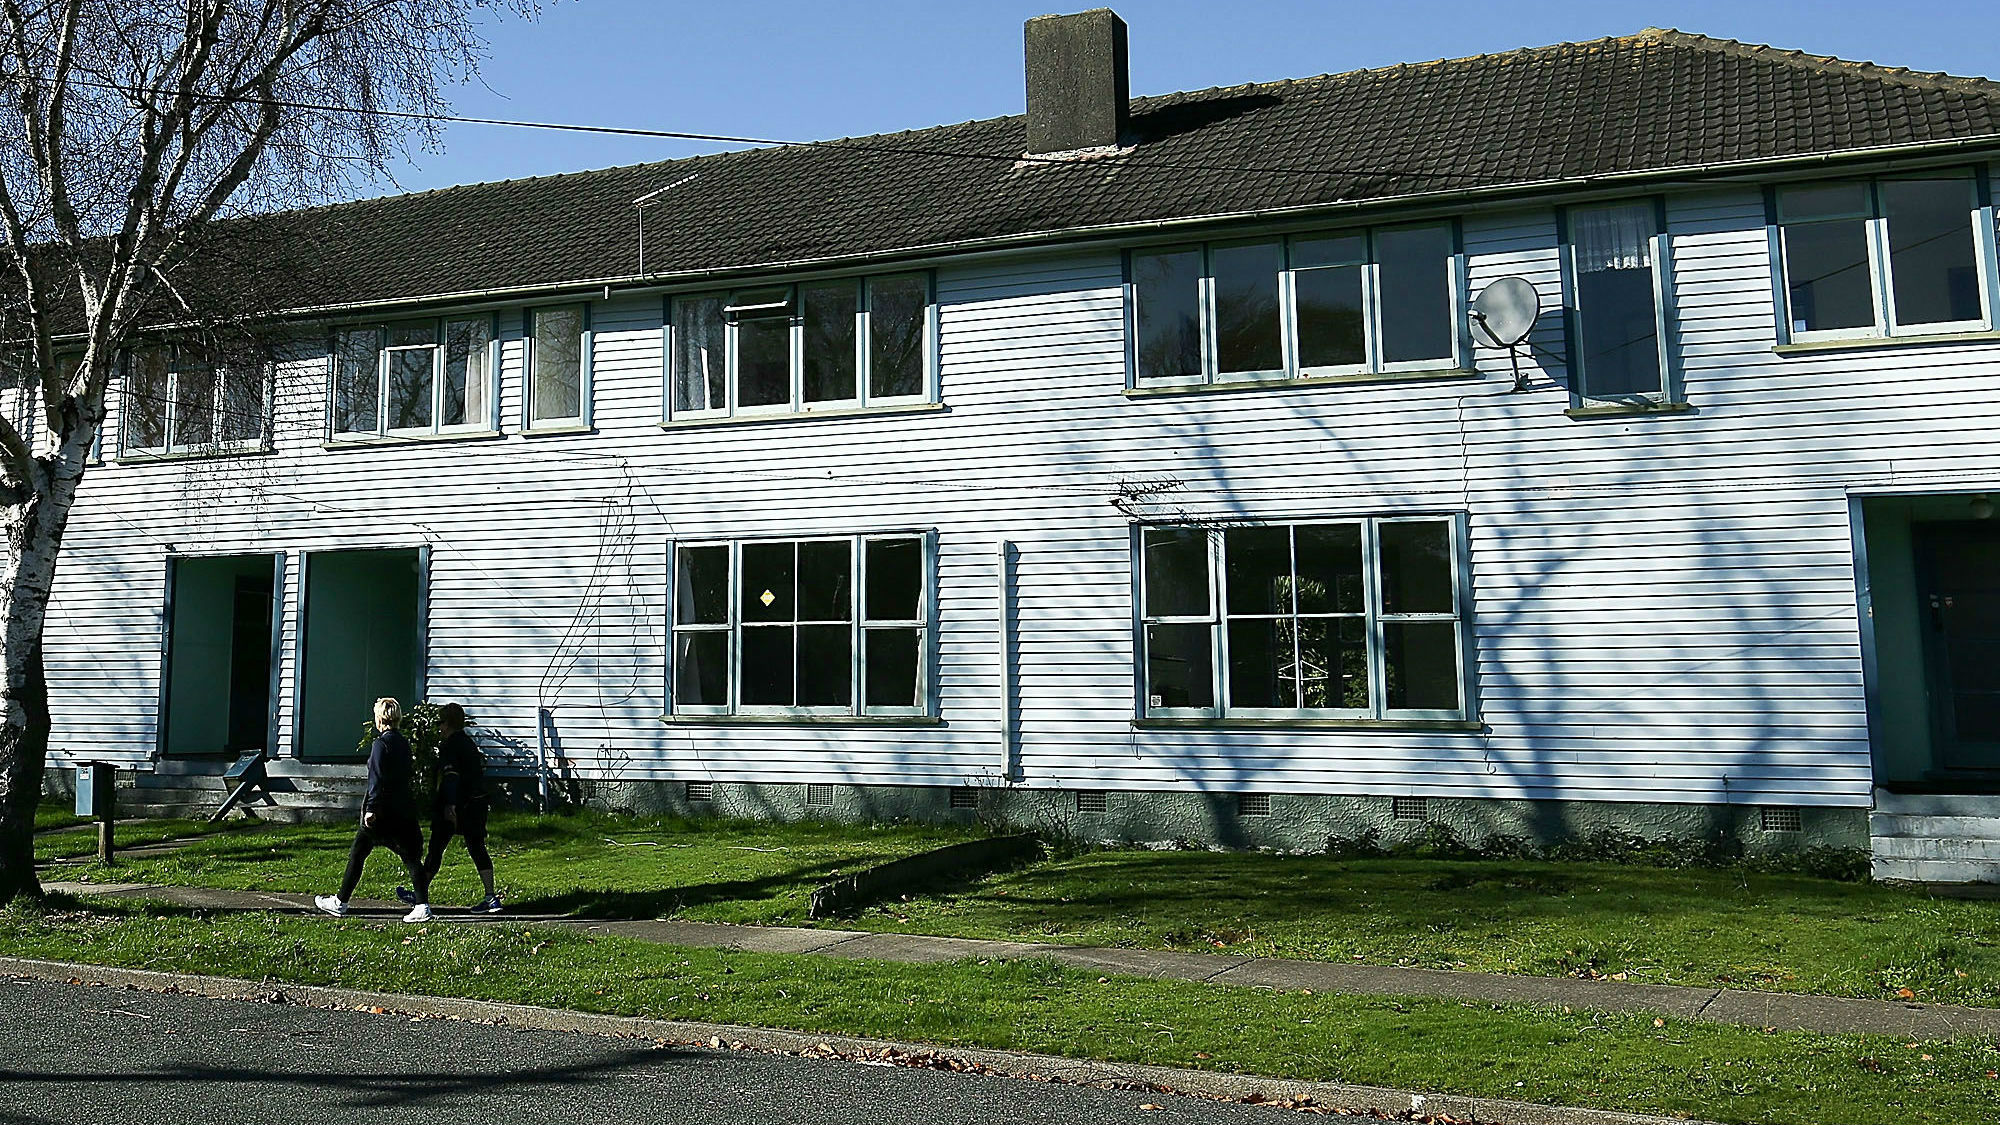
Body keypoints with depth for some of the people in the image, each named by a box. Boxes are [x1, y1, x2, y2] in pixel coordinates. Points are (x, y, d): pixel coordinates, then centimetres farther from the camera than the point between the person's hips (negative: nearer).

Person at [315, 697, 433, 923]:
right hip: (404, 809, 7)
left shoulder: (381, 743, -11)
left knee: (357, 854, 9)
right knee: (411, 857, 3)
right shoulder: (404, 743, 11)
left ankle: (340, 903, 20)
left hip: (383, 811, -7)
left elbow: (377, 779, -17)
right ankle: (422, 905, -5)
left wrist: (371, 809, -18)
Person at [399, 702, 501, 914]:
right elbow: (481, 769, 20)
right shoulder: (471, 743, 15)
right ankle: (491, 898, -2)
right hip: (477, 804, 7)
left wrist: (449, 805, -25)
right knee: (477, 849, 5)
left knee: (436, 848, 5)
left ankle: (419, 894, 16)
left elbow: (450, 776, -20)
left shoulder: (449, 745, -9)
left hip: (455, 806, -7)